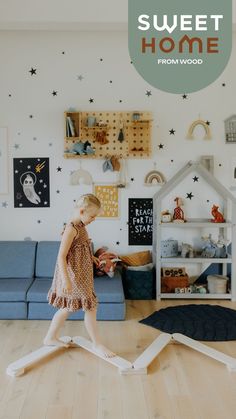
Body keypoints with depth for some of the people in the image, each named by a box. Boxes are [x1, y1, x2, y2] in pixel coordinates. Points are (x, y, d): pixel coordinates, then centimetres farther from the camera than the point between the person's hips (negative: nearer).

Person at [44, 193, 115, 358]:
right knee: (91, 308, -1)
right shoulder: (71, 229, -21)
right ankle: (98, 344, 14)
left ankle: (51, 338, 33)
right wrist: (66, 280, -26)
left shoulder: (80, 226, 7)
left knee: (67, 308, 19)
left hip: (81, 274, 10)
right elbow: (61, 256, -23)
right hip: (74, 276, -10)